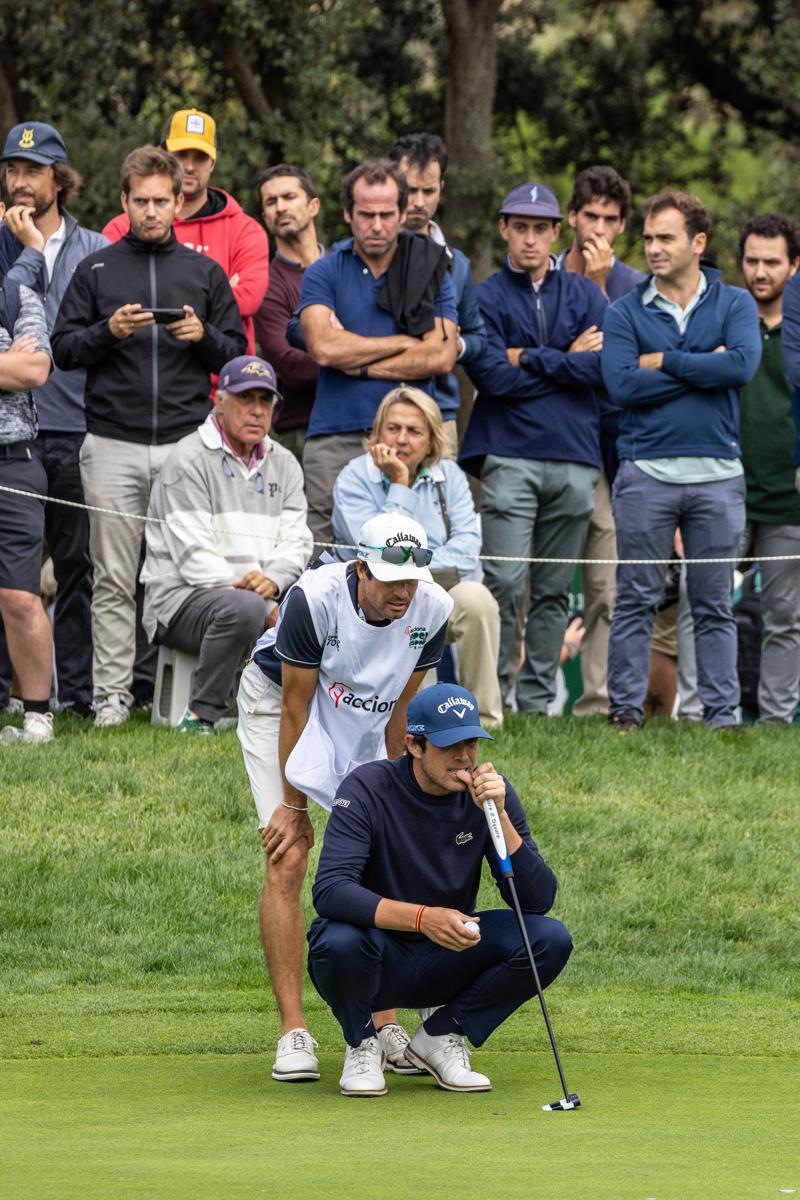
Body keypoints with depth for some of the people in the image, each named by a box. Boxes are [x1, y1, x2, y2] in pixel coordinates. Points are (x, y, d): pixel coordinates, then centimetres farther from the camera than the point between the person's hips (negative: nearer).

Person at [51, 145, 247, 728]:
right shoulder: (96, 270, 10)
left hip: (187, 444, 0)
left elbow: (237, 353, 13)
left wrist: (203, 337, -6)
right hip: (114, 447, 0)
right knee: (114, 580, -2)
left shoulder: (206, 272, 13)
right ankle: (112, 695, 0)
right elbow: (63, 349, 8)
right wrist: (108, 332, -10)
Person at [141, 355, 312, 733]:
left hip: (266, 596, 6)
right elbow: (193, 555, -13)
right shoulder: (189, 460, -5)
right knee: (243, 609, -39)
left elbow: (295, 541, 8)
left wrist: (271, 580, -15)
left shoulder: (283, 465, 17)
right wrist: (251, 595, -22)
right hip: (182, 597, -6)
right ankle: (200, 716, -25)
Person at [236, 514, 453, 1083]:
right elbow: (295, 706, -23)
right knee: (288, 863, -14)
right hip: (277, 700, -4)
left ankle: (385, 1024, 4)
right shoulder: (315, 599, -33)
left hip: (365, 719, 4)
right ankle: (294, 1032, -13)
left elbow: (401, 706, -9)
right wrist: (293, 805, -18)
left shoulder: (432, 609, -22)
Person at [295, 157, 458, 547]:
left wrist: (359, 365, -4)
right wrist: (405, 343, -1)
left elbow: (441, 357, -2)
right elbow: (324, 347, -8)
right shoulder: (324, 274, 8)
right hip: (335, 439, 0)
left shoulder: (430, 272, 10)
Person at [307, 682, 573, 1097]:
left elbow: (538, 901, -15)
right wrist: (422, 917, -43)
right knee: (339, 940, -38)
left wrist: (498, 815, -27)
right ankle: (362, 1045, -3)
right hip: (381, 961, -3)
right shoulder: (367, 790, -18)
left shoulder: (492, 793, -8)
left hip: (448, 963, 3)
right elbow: (329, 891, -31)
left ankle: (441, 1036, 1)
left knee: (550, 939, -20)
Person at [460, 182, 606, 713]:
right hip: (510, 455, -3)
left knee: (555, 589, 5)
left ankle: (537, 702, 10)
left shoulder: (586, 294, 13)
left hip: (575, 459, 3)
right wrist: (568, 360, -3)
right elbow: (492, 375, -9)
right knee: (505, 582, -12)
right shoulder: (486, 297, 5)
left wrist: (530, 359, -5)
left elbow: (602, 368, -3)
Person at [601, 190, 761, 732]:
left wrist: (664, 361, -9)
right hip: (645, 472, 0)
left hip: (717, 475, 0)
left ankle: (722, 713, 8)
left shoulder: (734, 304, 8)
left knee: (715, 605, 5)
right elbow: (622, 385, -9)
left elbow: (742, 365, -11)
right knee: (636, 601, 1)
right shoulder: (626, 312, 6)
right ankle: (626, 708, 5)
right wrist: (704, 368, -7)